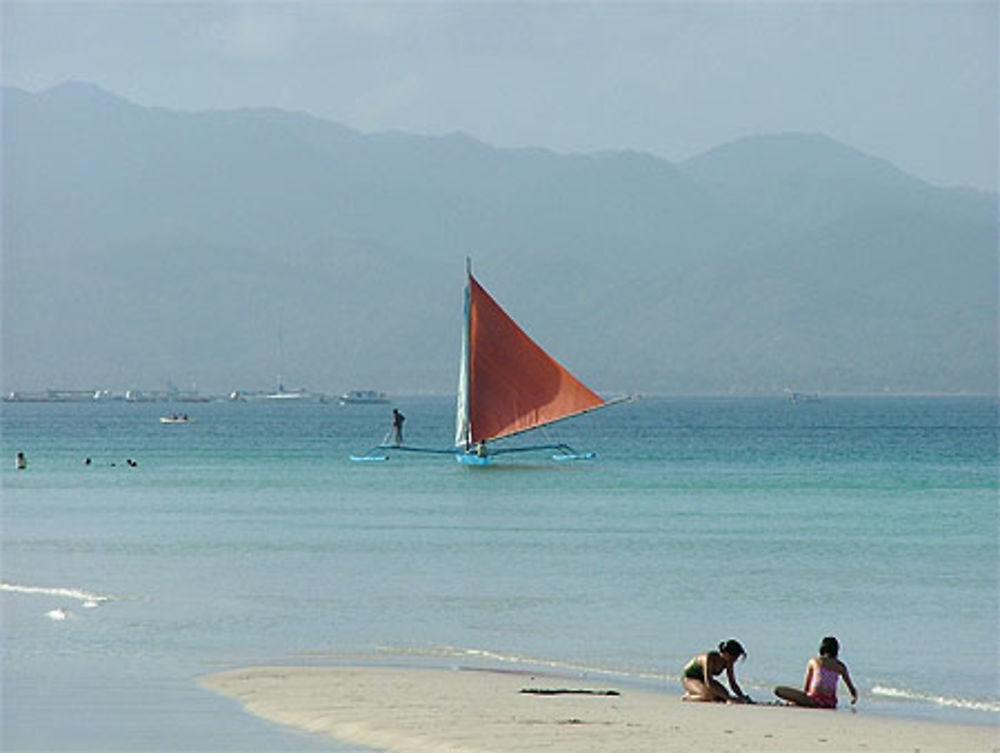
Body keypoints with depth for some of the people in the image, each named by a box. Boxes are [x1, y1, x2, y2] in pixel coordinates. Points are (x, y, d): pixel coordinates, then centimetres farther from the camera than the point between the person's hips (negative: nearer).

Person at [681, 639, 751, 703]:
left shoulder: (729, 662, -13)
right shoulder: (710, 658, -35)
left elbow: (733, 683, -3)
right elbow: (709, 684, -40)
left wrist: (742, 697, -20)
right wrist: (728, 698, -41)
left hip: (702, 679, 8)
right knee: (711, 695, -34)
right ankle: (687, 698, -8)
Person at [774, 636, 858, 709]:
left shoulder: (814, 661, 10)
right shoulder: (841, 666, 14)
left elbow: (806, 687, 14)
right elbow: (852, 689, 21)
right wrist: (854, 697, 42)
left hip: (815, 699, -4)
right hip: (830, 704, 4)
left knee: (779, 690, -2)